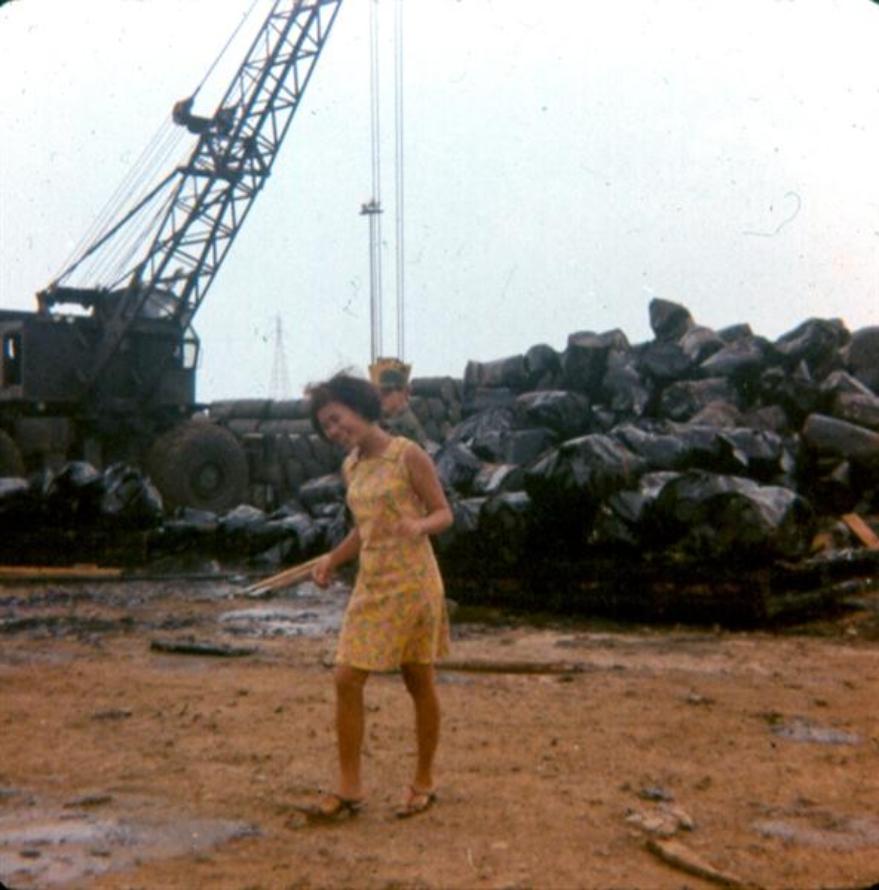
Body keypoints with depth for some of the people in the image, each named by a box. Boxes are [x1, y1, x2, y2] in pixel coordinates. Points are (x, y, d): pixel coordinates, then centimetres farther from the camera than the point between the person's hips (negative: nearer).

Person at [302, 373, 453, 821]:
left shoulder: (408, 456, -10)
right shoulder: (350, 467, 9)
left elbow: (444, 513, -7)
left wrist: (419, 524, -28)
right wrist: (332, 559, 6)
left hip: (412, 582, -6)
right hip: (370, 584, 6)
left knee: (420, 683, 7)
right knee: (346, 680, -1)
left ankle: (423, 782, 23)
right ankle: (349, 788, 9)